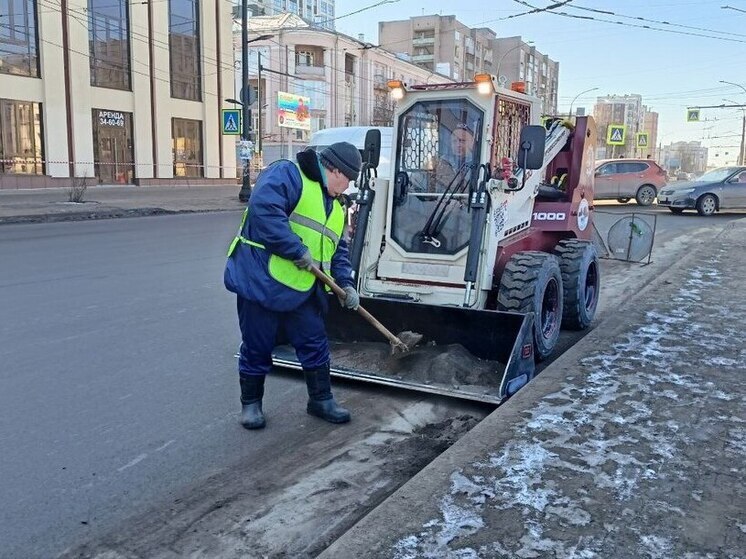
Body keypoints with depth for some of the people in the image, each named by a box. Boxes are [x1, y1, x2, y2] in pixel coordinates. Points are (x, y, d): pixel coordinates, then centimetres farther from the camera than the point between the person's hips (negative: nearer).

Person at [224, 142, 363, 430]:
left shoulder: (334, 206, 16)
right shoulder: (287, 174, -12)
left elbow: (337, 251, 21)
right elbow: (264, 209, -28)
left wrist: (346, 284, 7)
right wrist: (298, 250, -25)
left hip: (301, 291, 8)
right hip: (261, 282, -7)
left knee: (315, 344, 11)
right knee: (256, 348, 6)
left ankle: (321, 400, 28)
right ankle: (251, 403, 26)